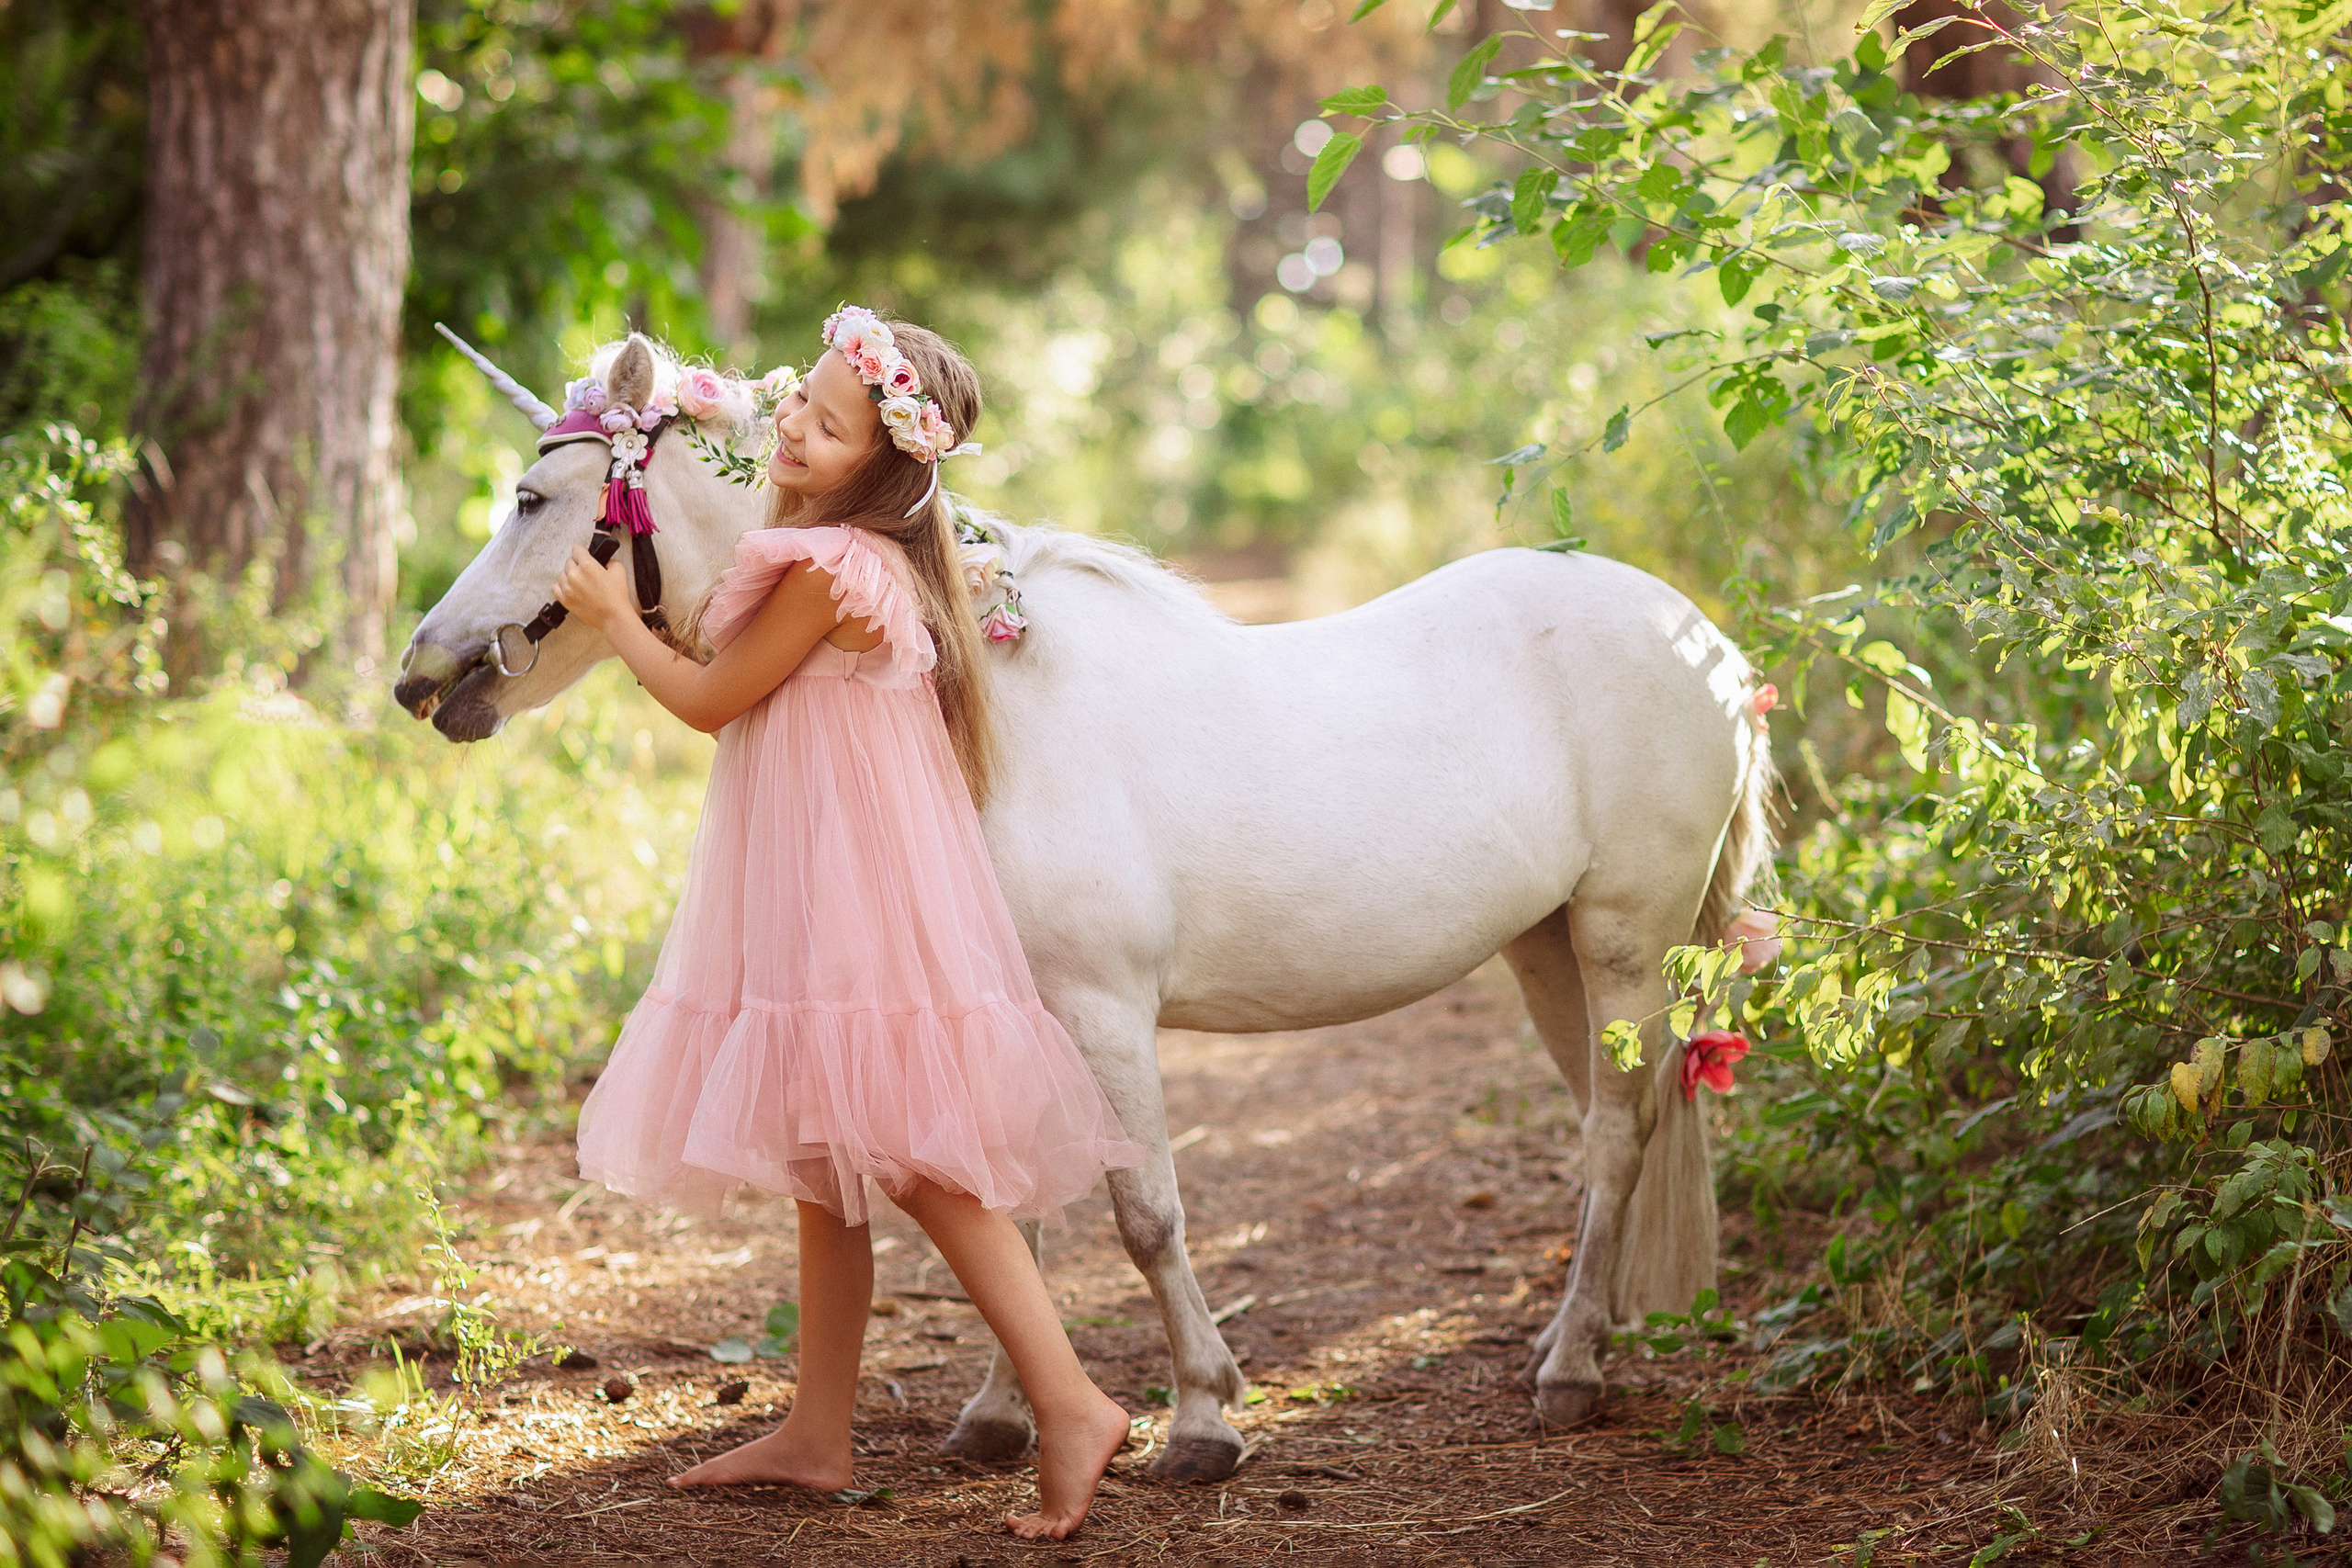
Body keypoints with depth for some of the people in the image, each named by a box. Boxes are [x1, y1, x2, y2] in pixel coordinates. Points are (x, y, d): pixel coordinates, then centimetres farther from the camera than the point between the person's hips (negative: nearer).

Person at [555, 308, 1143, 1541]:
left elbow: (711, 701, -10)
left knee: (916, 1164, -9)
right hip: (815, 898, 10)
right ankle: (817, 1435, 22)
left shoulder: (828, 569, -19)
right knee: (825, 1171, 14)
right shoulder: (871, 559, 11)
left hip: (857, 898, -10)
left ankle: (1070, 1405, -8)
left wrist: (613, 615, 3)